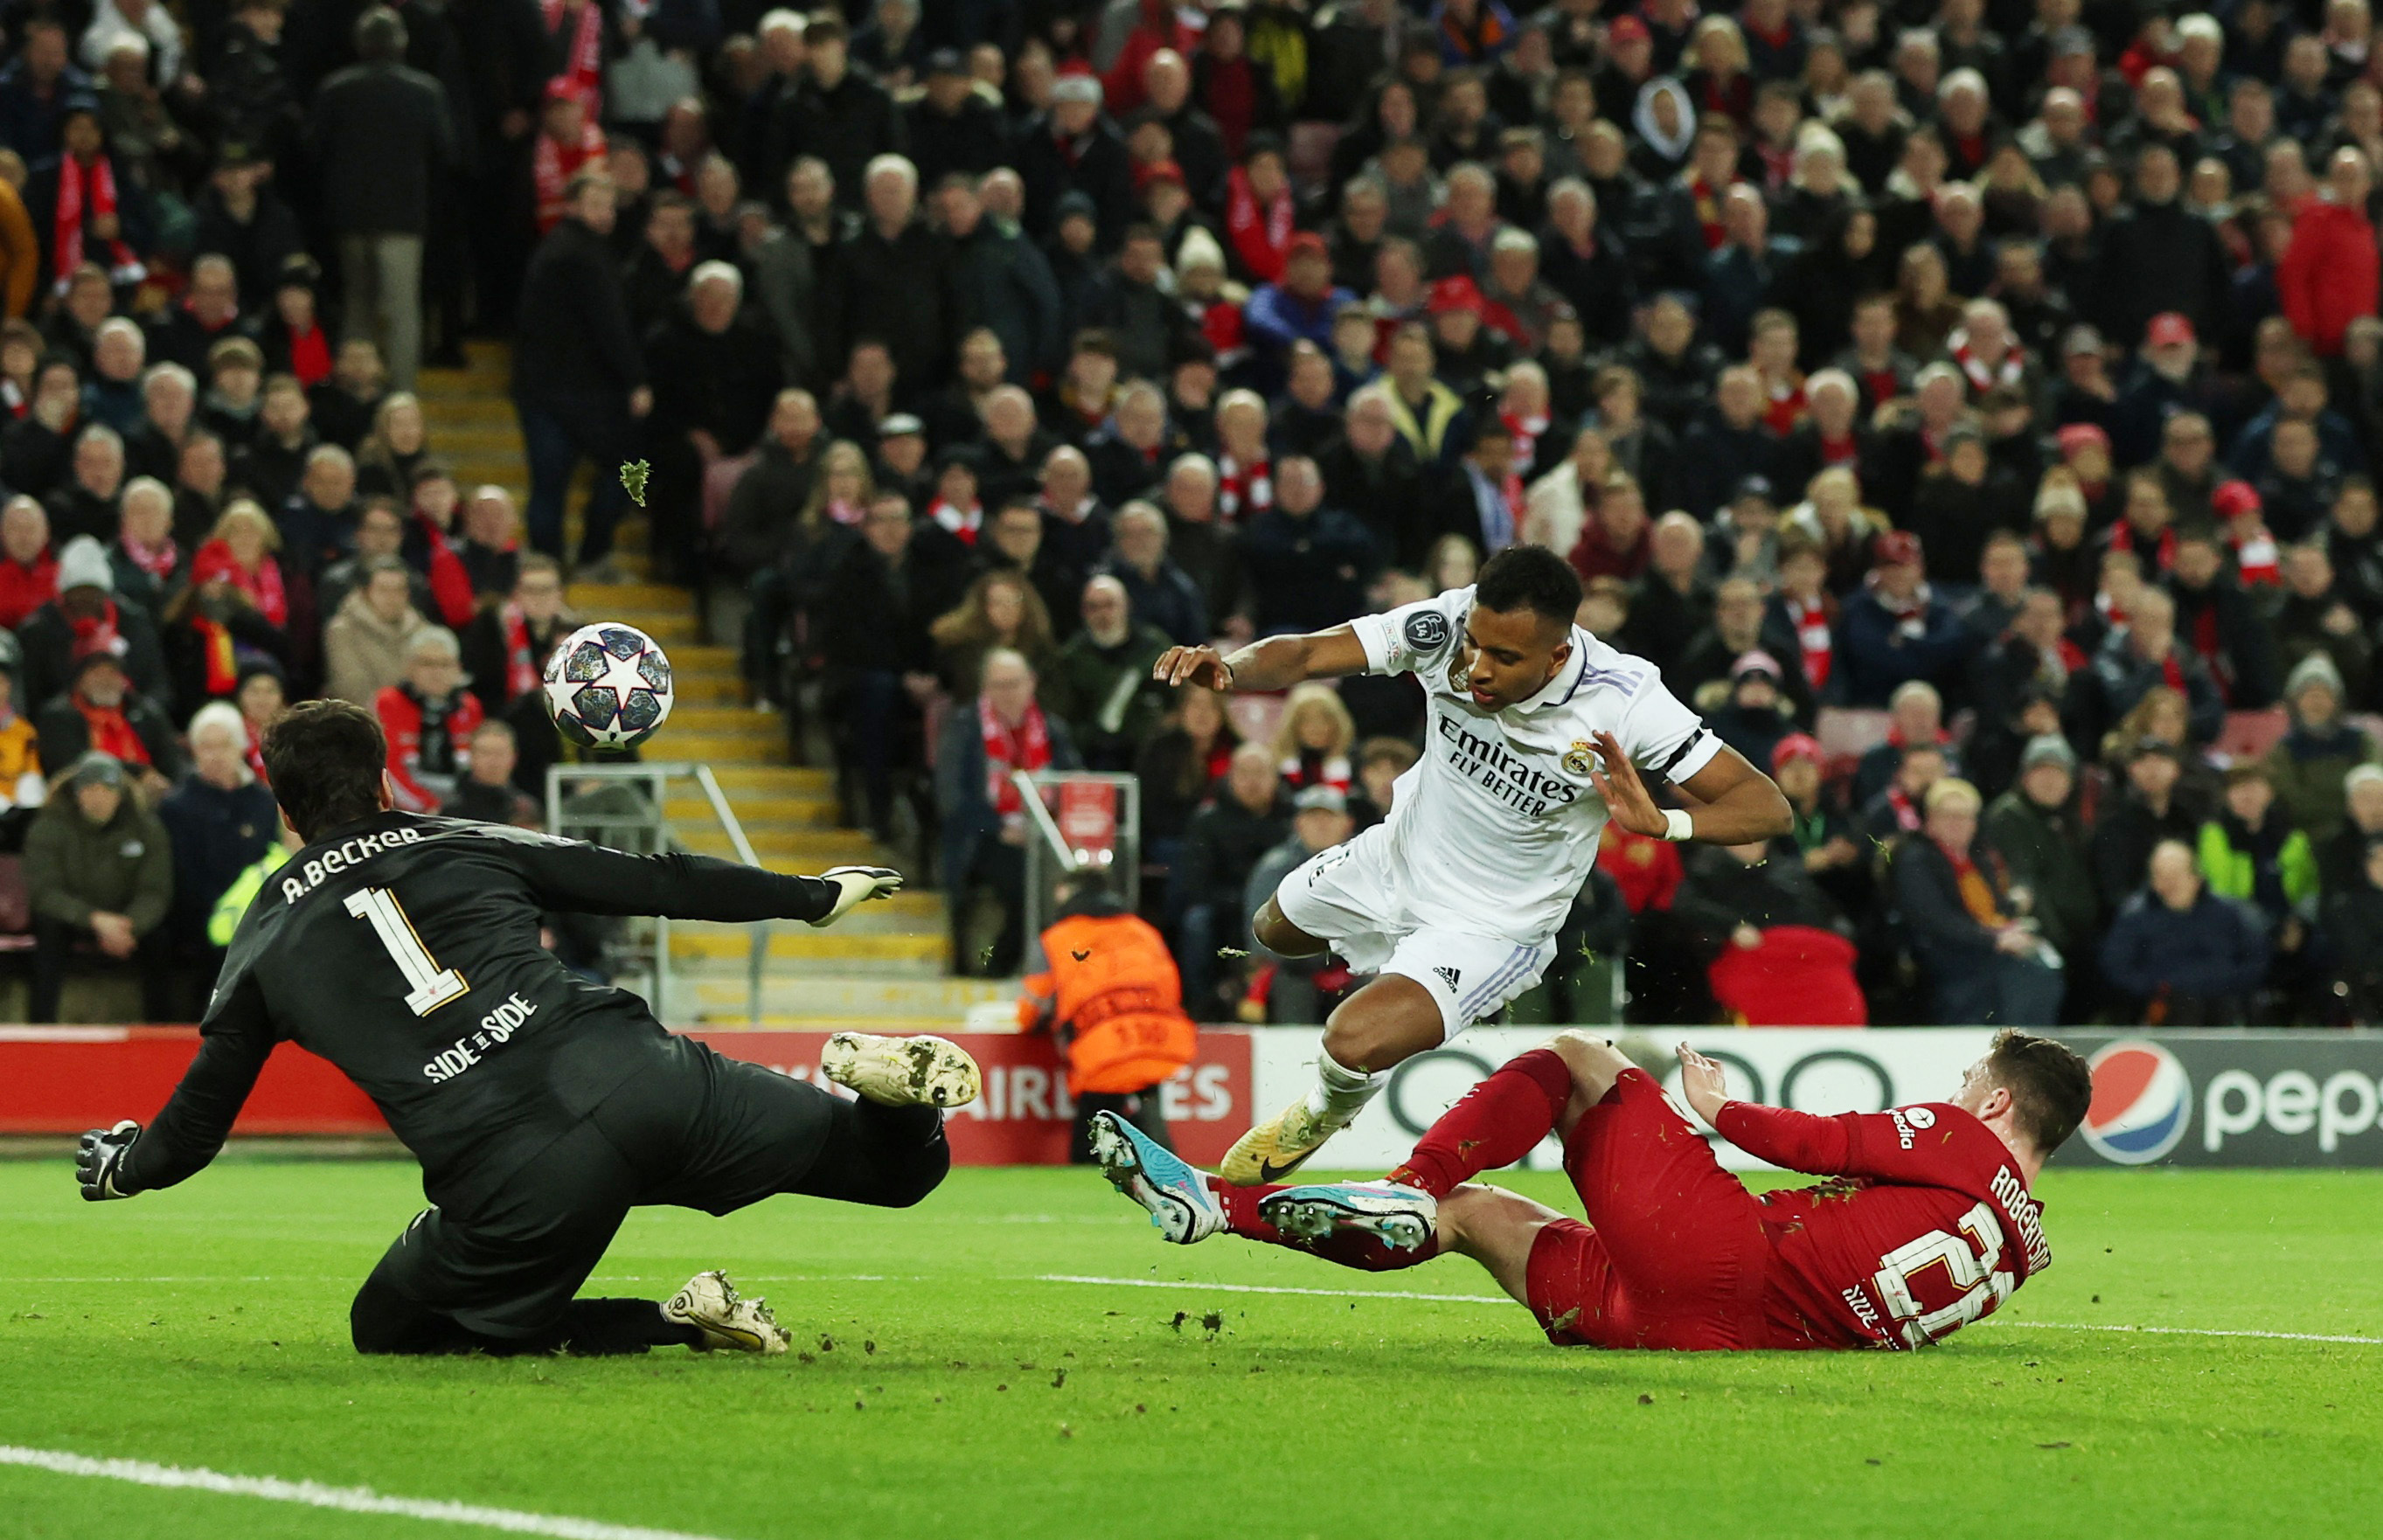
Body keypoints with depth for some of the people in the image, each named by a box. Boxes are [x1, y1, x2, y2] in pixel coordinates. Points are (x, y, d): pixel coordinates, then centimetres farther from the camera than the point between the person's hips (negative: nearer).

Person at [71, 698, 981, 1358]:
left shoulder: (265, 942, 17)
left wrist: (120, 1169, 46)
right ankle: (882, 1081, -25)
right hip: (639, 1081, 3)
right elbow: (657, 883, 25)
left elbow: (193, 1127, 23)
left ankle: (673, 1322, 4)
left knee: (387, 1331, 22)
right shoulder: (467, 847, 21)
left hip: (515, 1187, -3)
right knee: (896, 1167, 14)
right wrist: (814, 895, 37)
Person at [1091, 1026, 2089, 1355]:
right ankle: (1215, 1207, 13)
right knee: (1474, 1211, 17)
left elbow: (1829, 1142, -4)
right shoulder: (2021, 1253, 21)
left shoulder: (1964, 1141, 2)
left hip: (1722, 1251, -8)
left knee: (1572, 1060, 7)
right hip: (1719, 1334, 8)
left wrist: (1722, 1109, 11)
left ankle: (1408, 1195, -11)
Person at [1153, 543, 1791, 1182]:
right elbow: (1301, 654, -22)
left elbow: (1766, 805, -33)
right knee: (1276, 928, 30)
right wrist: (1225, 668, -44)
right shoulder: (1446, 627, -26)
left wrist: (1665, 823, -52)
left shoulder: (1624, 703, -34)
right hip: (1396, 859, 5)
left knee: (1355, 1042, -25)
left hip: (1490, 929, -5)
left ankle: (1326, 1113, 13)